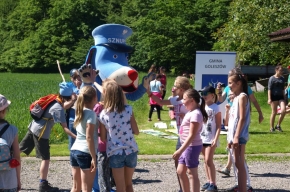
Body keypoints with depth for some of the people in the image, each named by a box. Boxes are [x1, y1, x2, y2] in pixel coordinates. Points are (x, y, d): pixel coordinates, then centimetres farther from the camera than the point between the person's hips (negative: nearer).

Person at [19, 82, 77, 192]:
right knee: (45, 159, 1)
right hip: (41, 133, -8)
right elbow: (65, 128, -21)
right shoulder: (59, 109, -18)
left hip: (33, 127, 8)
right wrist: (76, 137, -25)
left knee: (18, 150, 16)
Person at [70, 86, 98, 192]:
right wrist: (94, 158, -18)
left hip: (74, 150, 8)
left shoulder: (79, 111, 11)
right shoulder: (91, 113, -12)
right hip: (86, 153, -8)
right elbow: (89, 137, -18)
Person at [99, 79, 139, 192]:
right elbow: (136, 131, -1)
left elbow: (103, 138, -1)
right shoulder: (128, 109, -6)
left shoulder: (103, 114, -7)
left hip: (115, 153, -2)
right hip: (131, 151, 2)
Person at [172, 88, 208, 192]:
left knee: (192, 174, -3)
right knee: (180, 172, 16)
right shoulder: (191, 112, 12)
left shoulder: (195, 114, -19)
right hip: (187, 146, 10)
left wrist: (180, 150, -25)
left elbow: (191, 136, -24)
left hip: (192, 147, -10)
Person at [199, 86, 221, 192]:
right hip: (202, 137, 6)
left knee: (209, 160, -9)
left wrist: (216, 139, -17)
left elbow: (219, 126, -9)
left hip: (211, 138, -6)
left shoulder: (215, 108, -8)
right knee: (205, 160, 10)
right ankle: (209, 181, 18)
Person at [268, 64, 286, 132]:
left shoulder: (282, 78, 12)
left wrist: (284, 97, 19)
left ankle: (278, 125, 7)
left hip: (280, 96, 5)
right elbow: (269, 89, -9)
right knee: (274, 112, -1)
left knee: (283, 111, -10)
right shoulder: (272, 78, -5)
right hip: (274, 96, -5)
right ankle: (271, 128, 12)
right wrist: (269, 99, -15)